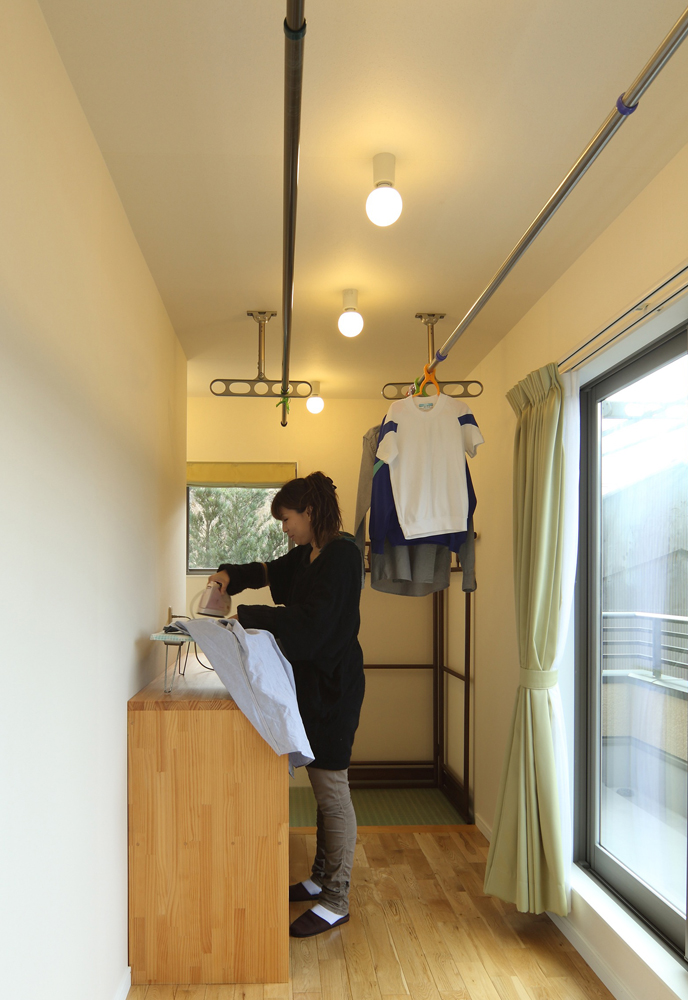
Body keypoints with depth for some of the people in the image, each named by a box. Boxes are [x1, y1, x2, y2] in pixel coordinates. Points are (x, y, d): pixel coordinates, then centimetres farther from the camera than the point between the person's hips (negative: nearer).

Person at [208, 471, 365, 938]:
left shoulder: (341, 553, -16)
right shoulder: (307, 554, 12)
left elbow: (310, 621, -23)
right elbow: (271, 571, 31)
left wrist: (248, 616, -18)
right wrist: (232, 574, 13)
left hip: (333, 689, -9)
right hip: (313, 684, 9)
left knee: (332, 791, -1)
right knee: (324, 787, 18)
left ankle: (336, 902, 11)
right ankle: (321, 879, 31)